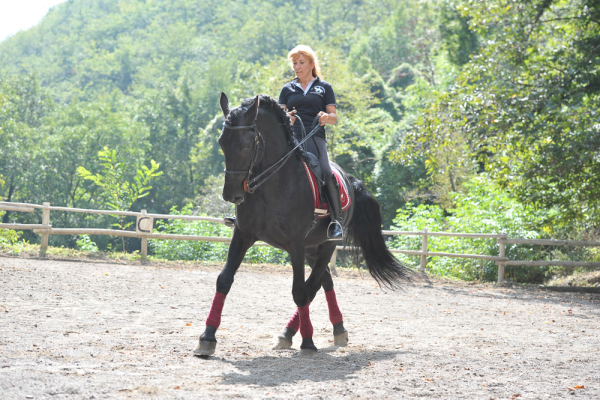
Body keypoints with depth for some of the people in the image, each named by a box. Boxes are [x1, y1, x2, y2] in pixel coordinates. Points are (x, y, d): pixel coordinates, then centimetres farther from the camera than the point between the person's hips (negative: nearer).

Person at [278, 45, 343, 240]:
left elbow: (334, 117, 11)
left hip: (314, 137, -2)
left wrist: (326, 118, -13)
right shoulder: (287, 89, 22)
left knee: (325, 172, -29)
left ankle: (336, 219, -22)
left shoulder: (324, 88, 16)